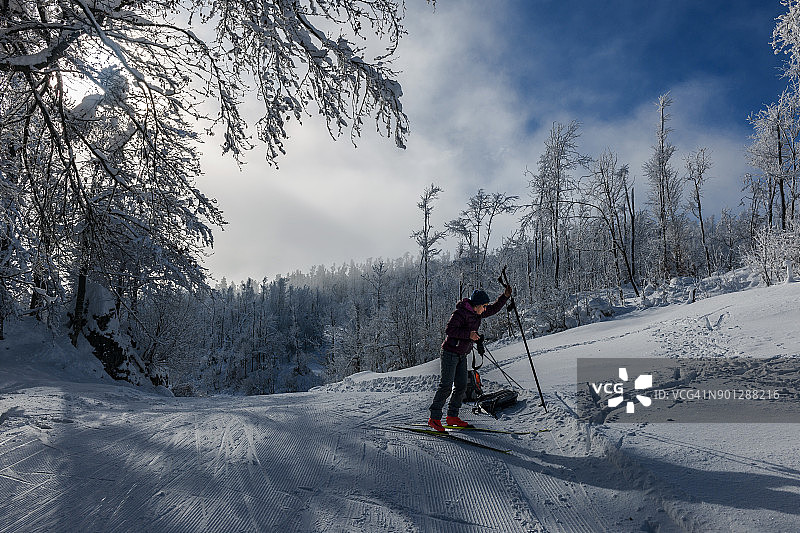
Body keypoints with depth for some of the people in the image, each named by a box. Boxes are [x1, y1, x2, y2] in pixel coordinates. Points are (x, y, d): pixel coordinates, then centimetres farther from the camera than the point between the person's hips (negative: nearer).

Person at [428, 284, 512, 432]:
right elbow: (449, 330, -24)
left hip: (462, 354, 9)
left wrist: (506, 296, 6)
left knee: (461, 386, 6)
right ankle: (434, 418, -5)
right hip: (450, 352, -8)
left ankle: (452, 416, 16)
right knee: (446, 385, -10)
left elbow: (494, 308, 18)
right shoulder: (460, 313, -18)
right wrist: (468, 334, -28)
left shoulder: (477, 313, 7)